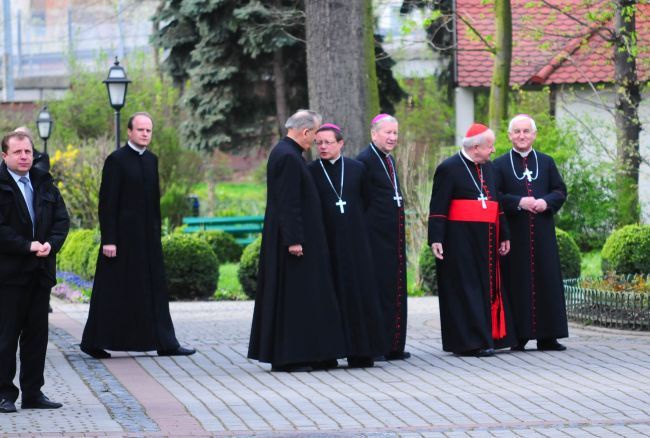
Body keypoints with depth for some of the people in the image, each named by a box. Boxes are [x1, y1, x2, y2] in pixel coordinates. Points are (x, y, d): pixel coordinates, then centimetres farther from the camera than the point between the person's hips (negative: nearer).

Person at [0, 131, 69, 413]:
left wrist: (51, 244, -9)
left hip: (40, 272, 6)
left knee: (37, 334, 10)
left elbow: (62, 219, 9)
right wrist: (28, 246, -20)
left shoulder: (44, 184, 12)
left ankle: (33, 392, 17)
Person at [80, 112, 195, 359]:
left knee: (154, 290, 5)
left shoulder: (152, 160, 12)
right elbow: (107, 203, -12)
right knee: (113, 290, -1)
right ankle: (93, 343, 9)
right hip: (123, 235, -7)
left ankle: (165, 344, 7)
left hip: (148, 237, 7)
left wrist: (157, 234, 15)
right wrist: (108, 240, -17)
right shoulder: (116, 160, -9)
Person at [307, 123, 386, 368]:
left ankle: (360, 353, 4)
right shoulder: (311, 172, 2)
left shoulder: (356, 169, 6)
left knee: (358, 292, 0)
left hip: (354, 240, 2)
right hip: (325, 241, -2)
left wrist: (357, 223, 7)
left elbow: (366, 201, 13)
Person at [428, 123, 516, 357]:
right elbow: (438, 207, -10)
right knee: (466, 289, -6)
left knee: (487, 288, 9)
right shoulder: (449, 169, -8)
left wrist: (503, 236, 17)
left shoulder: (489, 168, 14)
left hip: (486, 241, 7)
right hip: (460, 240, -7)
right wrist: (436, 239, -17)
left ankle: (488, 336, 14)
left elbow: (496, 204, 19)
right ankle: (469, 341, -5)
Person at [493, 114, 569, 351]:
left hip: (542, 233, 3)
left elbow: (560, 190, 11)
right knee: (517, 283, -4)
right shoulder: (500, 164, 5)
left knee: (546, 281, 0)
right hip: (514, 232, -3)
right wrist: (518, 202, -16)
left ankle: (547, 336, 4)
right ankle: (518, 336, -1)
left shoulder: (547, 162, 13)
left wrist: (547, 202, -10)